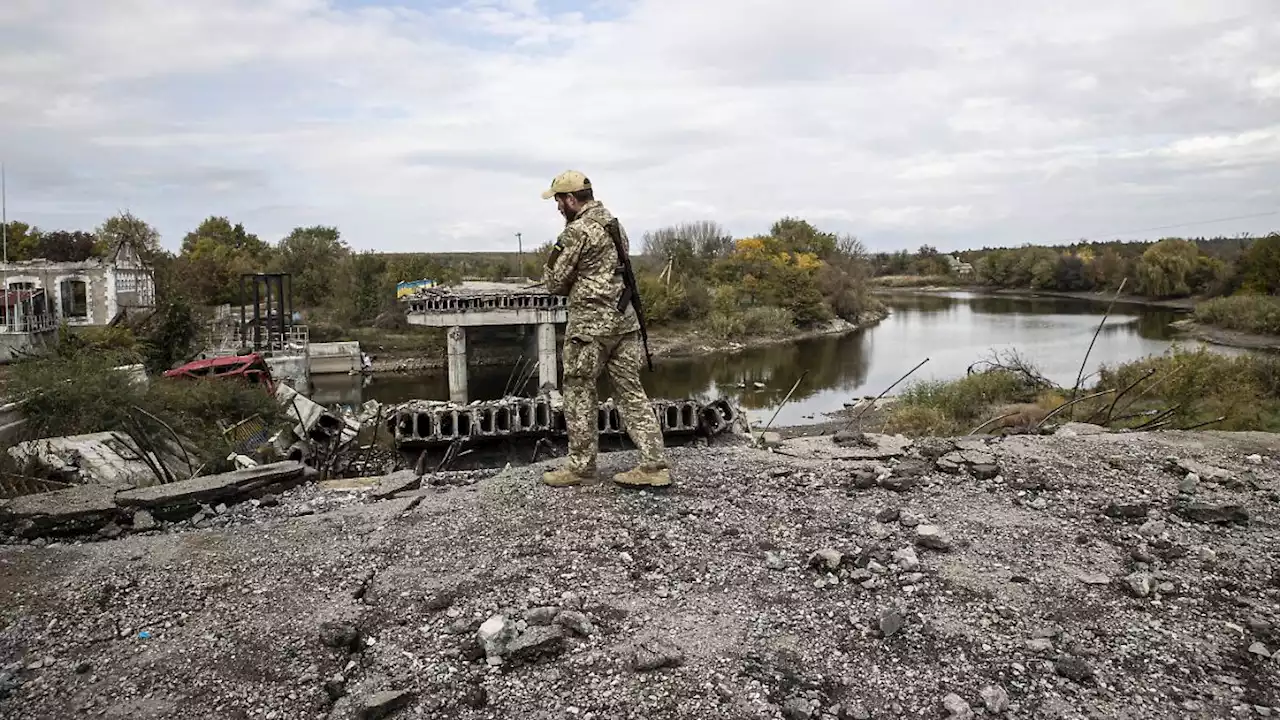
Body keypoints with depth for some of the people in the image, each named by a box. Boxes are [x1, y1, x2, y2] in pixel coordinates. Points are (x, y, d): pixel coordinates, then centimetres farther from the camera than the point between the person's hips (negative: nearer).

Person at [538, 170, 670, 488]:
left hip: (591, 322, -8)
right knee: (631, 391, 8)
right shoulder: (614, 222, 15)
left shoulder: (577, 231, -12)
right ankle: (654, 464, 6)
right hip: (625, 319, 8)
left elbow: (554, 283, -8)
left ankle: (581, 465, 14)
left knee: (579, 394, 5)